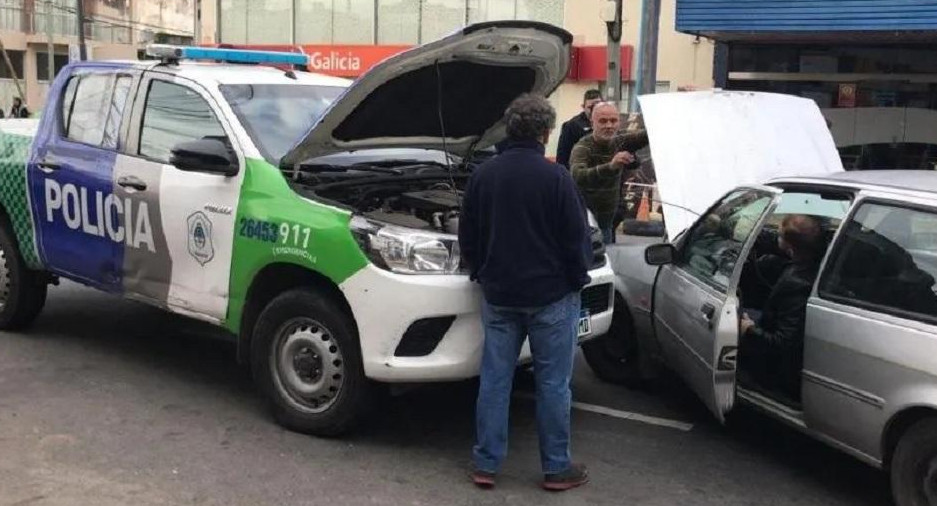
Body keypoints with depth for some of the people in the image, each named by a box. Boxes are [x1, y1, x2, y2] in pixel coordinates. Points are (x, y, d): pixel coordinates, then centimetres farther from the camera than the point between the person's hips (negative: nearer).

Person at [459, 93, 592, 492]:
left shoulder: (483, 174, 2)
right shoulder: (555, 177, -14)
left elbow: (467, 235, 8)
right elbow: (577, 238, -10)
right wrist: (577, 278, 5)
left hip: (498, 294, 4)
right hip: (551, 295, -4)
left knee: (494, 379, 10)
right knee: (553, 383, 6)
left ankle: (486, 464, 16)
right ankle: (556, 468, 15)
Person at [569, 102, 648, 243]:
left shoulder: (620, 142, 3)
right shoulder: (582, 148, -17)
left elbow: (644, 135, -11)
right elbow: (577, 176, -36)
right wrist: (610, 166, -51)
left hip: (609, 220, 5)